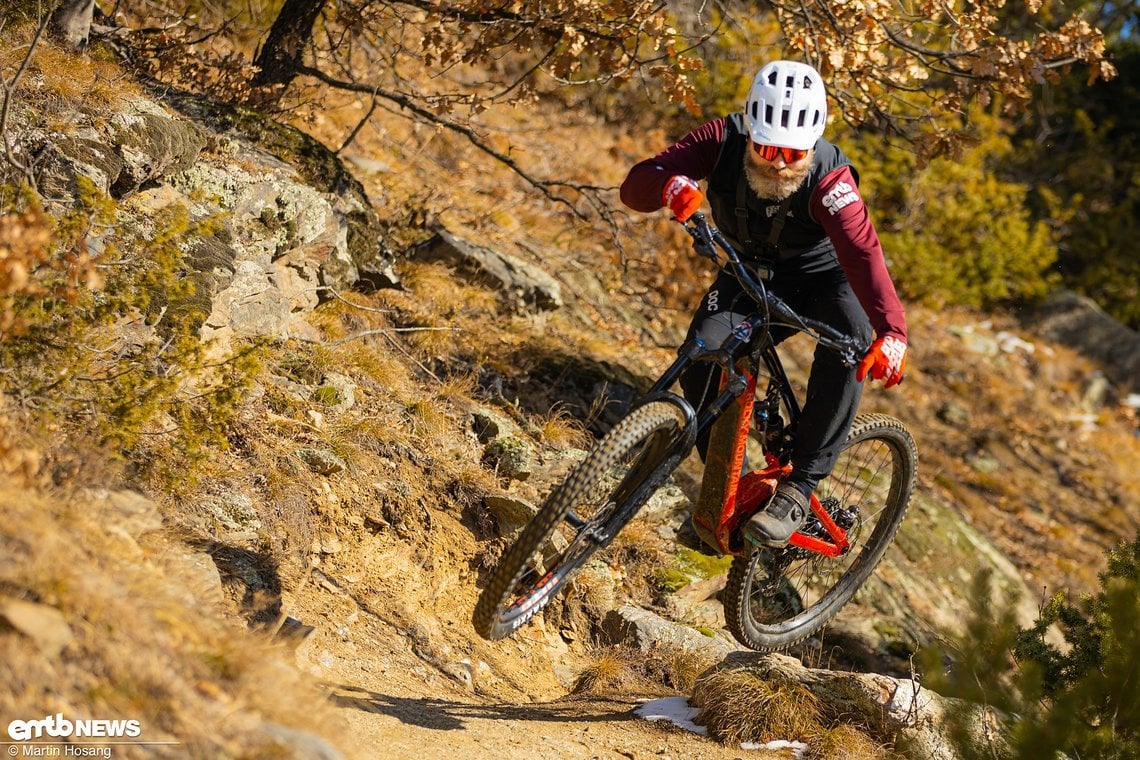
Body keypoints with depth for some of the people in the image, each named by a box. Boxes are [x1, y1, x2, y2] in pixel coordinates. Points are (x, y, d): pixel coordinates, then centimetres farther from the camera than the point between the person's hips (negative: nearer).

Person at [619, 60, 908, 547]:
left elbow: (862, 251, -47)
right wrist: (671, 185, -55)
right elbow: (635, 186, -30)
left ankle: (800, 488, -29)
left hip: (821, 274, -3)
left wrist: (892, 332, -63)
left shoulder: (829, 179, -33)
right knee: (700, 364, -21)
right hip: (750, 273, 3)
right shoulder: (723, 141, -24)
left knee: (852, 333, -35)